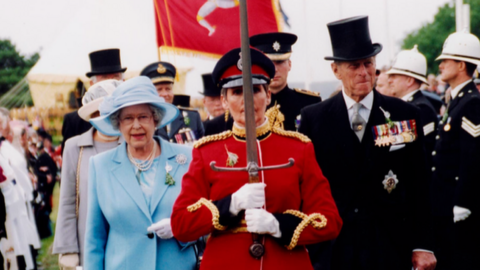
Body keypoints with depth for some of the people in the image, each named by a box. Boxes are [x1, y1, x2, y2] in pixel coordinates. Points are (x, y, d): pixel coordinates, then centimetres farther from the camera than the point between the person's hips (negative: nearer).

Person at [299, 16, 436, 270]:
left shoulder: (406, 115, 2)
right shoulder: (313, 119, 1)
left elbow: (419, 187, 2)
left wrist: (422, 245, -1)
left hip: (391, 249, 0)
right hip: (331, 248, 0)